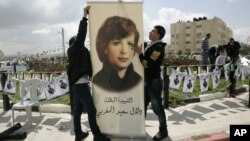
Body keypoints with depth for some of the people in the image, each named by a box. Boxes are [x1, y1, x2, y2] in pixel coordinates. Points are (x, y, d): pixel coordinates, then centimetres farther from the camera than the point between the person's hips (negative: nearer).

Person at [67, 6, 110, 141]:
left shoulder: (74, 51, 18)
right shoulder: (75, 48, -7)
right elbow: (81, 35, -17)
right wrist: (85, 16, -13)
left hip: (76, 84, 9)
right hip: (81, 84, -9)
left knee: (77, 110, 13)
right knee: (91, 110, -2)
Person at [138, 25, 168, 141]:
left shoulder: (158, 47, -16)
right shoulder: (149, 46, 9)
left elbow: (147, 63, -24)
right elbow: (144, 62, 17)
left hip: (154, 82, -8)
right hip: (146, 81, 8)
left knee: (157, 107, 4)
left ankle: (163, 130, 22)